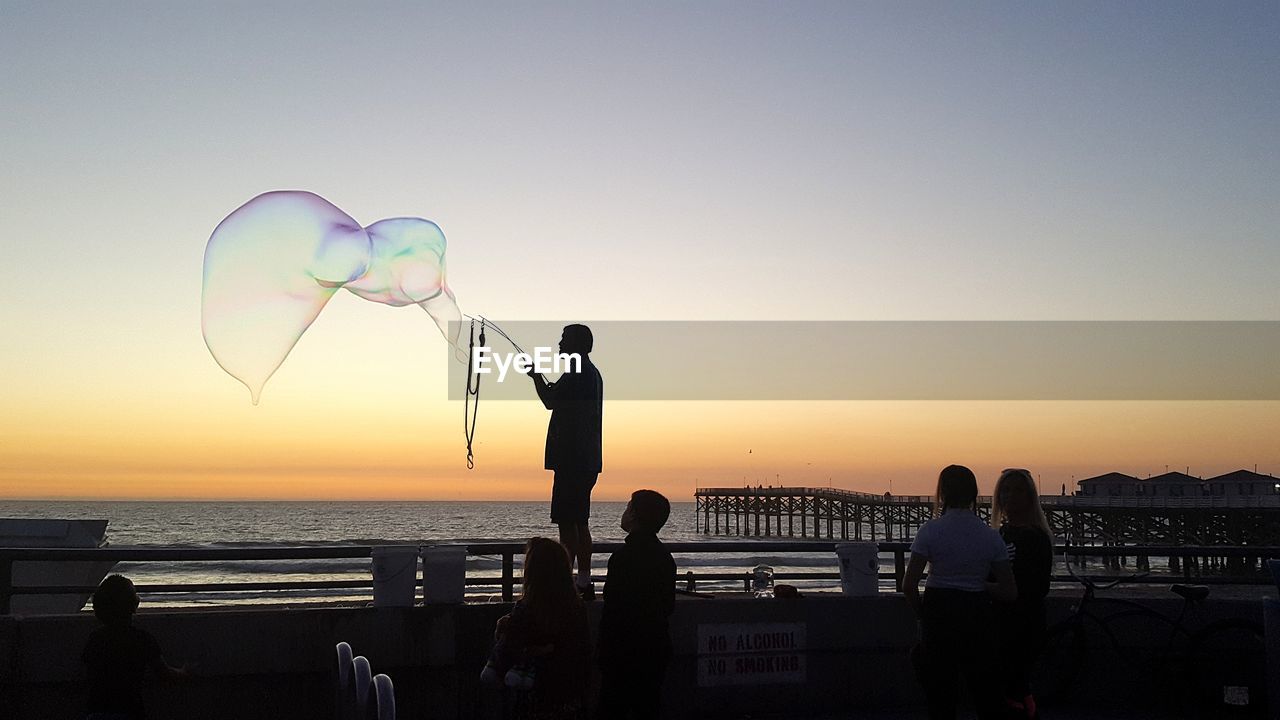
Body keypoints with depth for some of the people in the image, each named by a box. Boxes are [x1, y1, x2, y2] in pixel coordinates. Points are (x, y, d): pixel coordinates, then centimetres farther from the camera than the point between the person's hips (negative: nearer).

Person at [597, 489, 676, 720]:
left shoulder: (626, 556, -19)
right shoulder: (664, 555, 9)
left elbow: (615, 608, -21)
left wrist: (606, 653, -15)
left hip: (628, 650, -9)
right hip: (657, 647, 9)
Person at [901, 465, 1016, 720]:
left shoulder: (931, 530, -10)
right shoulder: (990, 536, -2)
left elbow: (909, 586, -12)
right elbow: (1010, 592, 0)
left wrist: (924, 614, 5)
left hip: (938, 615, -2)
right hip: (978, 616, 2)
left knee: (940, 696, 9)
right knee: (986, 693, 13)